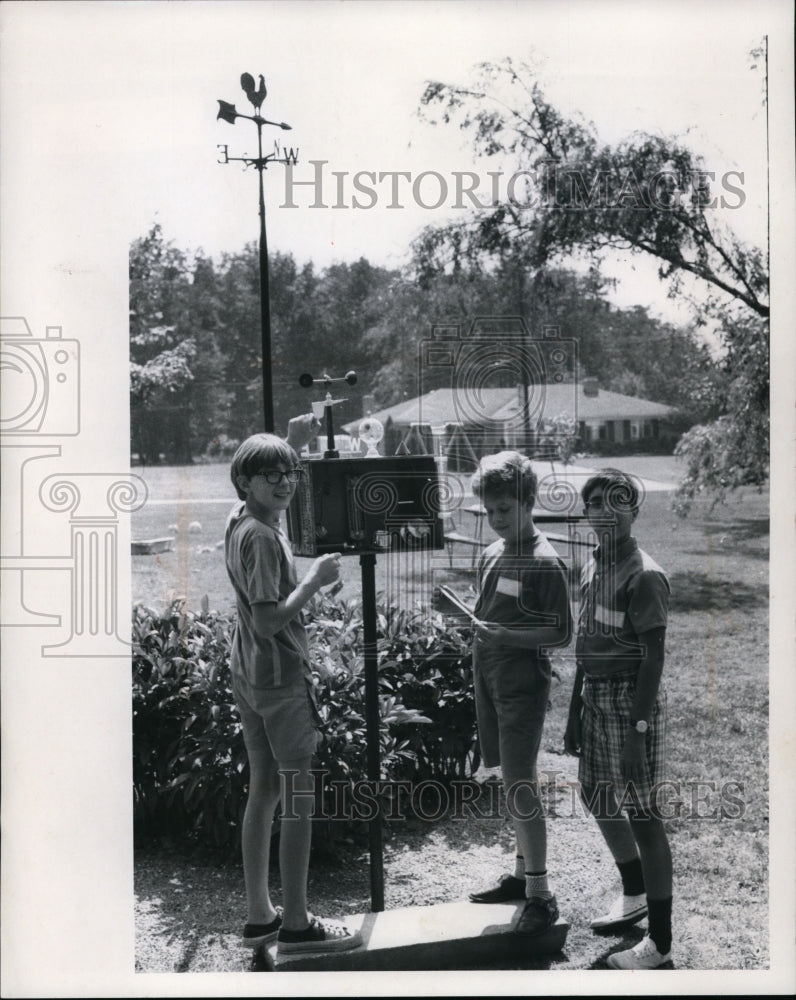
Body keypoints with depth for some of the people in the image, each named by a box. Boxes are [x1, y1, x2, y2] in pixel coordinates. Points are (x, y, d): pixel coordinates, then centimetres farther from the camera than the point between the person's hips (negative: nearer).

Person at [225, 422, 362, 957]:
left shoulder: (238, 520, 6)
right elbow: (269, 620, -26)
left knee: (263, 792, 15)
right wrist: (315, 579, -17)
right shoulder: (263, 537, -21)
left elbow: (270, 485, 30)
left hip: (248, 677, 10)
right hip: (282, 679, -9)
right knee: (299, 802, 0)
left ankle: (260, 915, 25)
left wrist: (294, 441, 21)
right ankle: (296, 924, 8)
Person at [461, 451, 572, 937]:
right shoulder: (491, 554, 10)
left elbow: (562, 632, -13)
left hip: (523, 685, -7)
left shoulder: (545, 561, -13)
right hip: (489, 679, 7)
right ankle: (523, 874, 26)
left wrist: (508, 636, -22)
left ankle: (541, 894, 1)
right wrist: (477, 628, 4)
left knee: (519, 784, -7)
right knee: (517, 781, 15)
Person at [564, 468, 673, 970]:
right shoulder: (592, 567, 10)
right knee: (598, 797, 20)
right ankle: (635, 895, 42)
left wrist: (639, 730, -21)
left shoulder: (644, 576, -16)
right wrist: (574, 711, 17)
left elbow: (653, 657, -18)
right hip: (595, 694, 9)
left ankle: (661, 943, 10)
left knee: (641, 812, -2)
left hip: (632, 697, -9)